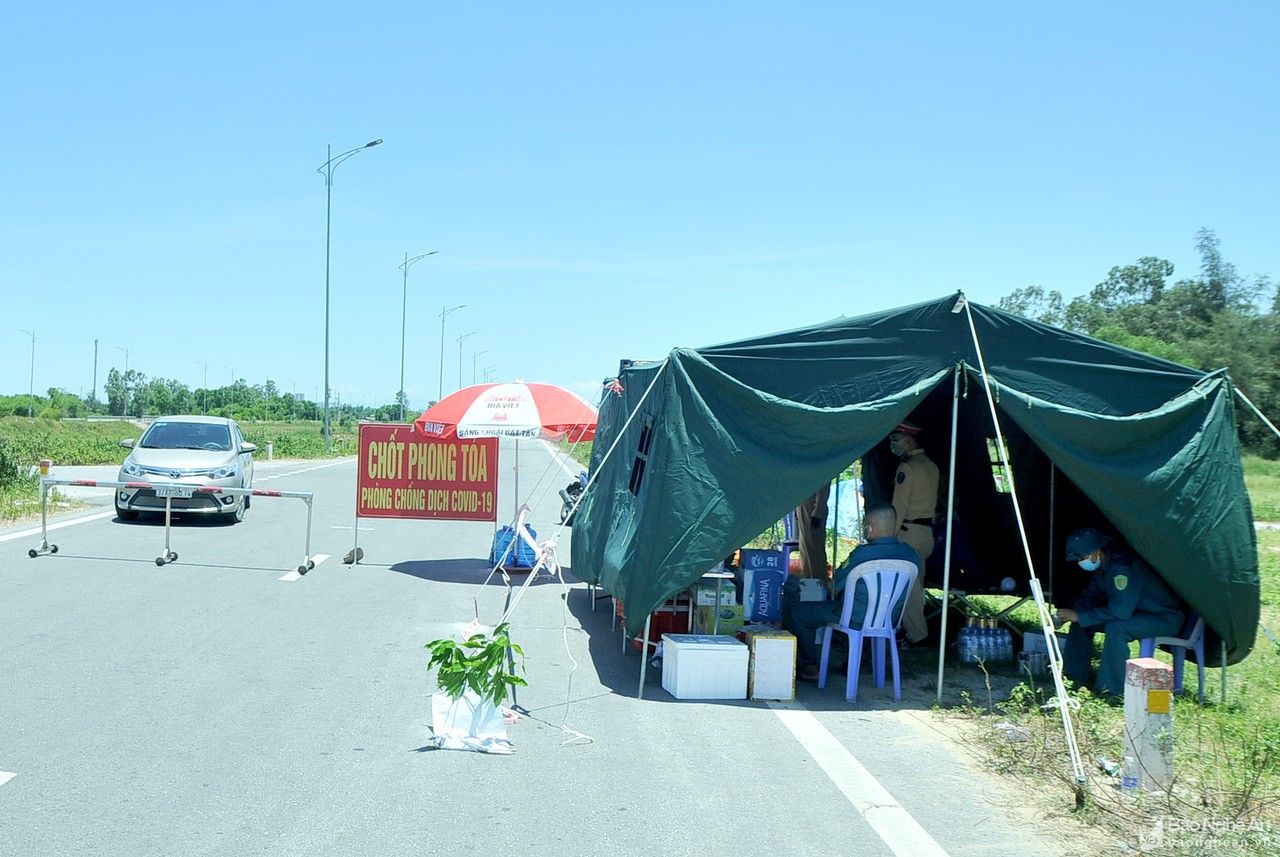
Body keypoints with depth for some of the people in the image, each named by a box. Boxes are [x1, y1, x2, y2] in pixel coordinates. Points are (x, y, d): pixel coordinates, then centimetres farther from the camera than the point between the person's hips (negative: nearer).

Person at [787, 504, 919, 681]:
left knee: (799, 612, 13)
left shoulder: (862, 554, -27)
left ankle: (810, 666, 23)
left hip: (857, 619, -6)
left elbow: (835, 586, -11)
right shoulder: (911, 555, -10)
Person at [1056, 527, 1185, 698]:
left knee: (1115, 628, -34)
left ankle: (1113, 689, -24)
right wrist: (1071, 614, -10)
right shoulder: (1101, 567, -1)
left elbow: (1119, 611, -34)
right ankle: (1075, 678, 4)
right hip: (1135, 613, 9)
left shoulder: (1122, 565, -31)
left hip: (1165, 618, -9)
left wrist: (1080, 616, -29)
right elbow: (1090, 598, 9)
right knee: (1082, 622, -1)